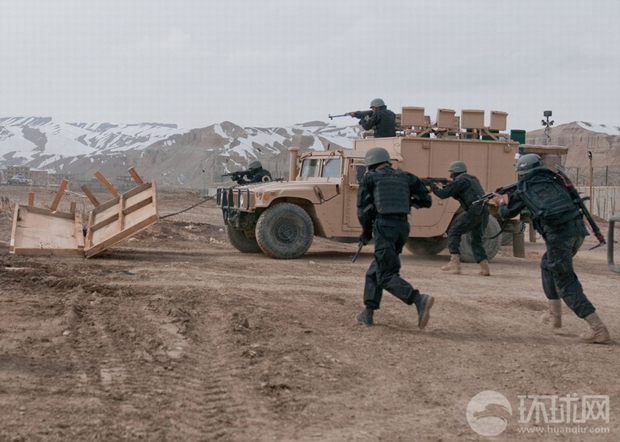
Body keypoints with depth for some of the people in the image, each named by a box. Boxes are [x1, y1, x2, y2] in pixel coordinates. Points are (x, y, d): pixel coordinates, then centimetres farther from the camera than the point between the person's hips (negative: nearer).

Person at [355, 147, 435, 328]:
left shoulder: (369, 178, 6)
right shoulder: (405, 177, 16)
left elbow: (363, 208, 2)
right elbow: (426, 200, 12)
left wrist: (366, 233, 16)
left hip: (384, 226, -6)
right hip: (403, 227, 6)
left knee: (387, 276, -7)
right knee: (375, 270, 20)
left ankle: (420, 300, -29)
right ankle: (368, 313, 19)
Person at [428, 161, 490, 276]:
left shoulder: (460, 181, -2)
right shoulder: (472, 179, 25)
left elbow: (443, 194, -3)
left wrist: (432, 185, 12)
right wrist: (448, 186, 22)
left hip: (474, 212, -8)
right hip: (484, 212, 8)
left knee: (453, 232, 3)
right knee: (476, 240, 18)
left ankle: (455, 263, -6)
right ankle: (485, 268, 7)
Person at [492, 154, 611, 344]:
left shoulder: (525, 187, 13)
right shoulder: (553, 179, 23)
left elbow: (508, 213, 27)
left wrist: (501, 203, 49)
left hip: (558, 233, -6)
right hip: (577, 229, 6)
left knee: (565, 282, 0)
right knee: (548, 264, 28)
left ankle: (598, 328, -10)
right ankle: (554, 315, 30)